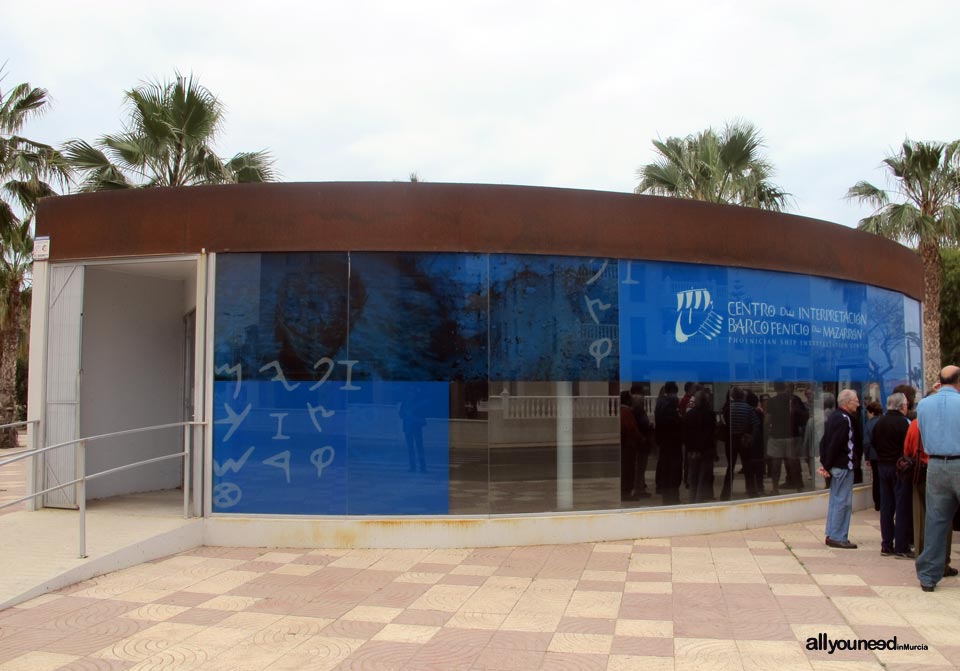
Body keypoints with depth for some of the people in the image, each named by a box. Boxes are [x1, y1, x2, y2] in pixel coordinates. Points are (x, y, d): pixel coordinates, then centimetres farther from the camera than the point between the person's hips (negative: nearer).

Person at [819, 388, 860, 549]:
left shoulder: (834, 417, 13)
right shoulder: (844, 419, -17)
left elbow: (824, 441, 14)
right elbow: (835, 445, -21)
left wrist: (825, 463, 10)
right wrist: (827, 465, -15)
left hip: (836, 466, 10)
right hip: (843, 466, -10)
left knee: (835, 500, 14)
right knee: (843, 502, -4)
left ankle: (831, 535, 20)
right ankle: (838, 537, 0)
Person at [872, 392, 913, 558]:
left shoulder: (880, 423, 6)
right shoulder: (904, 423, -15)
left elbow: (873, 443, 11)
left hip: (883, 467, 7)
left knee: (886, 507, 11)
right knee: (902, 508, -1)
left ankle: (886, 545, 15)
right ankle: (901, 548, 1)